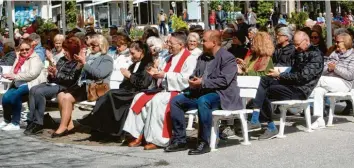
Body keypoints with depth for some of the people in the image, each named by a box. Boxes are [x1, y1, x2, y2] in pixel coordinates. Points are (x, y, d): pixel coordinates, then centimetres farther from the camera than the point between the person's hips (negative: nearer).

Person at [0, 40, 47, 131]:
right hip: (18, 85, 6)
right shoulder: (19, 58, 17)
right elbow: (12, 73, 15)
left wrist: (16, 76, -20)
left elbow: (32, 74, -19)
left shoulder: (35, 59, -4)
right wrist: (9, 76, -10)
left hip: (31, 84, -6)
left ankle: (15, 123, -22)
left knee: (15, 95, -31)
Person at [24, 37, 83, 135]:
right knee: (33, 89, -20)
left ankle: (38, 123, -20)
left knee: (39, 92, -28)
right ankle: (32, 120, -25)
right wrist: (51, 73, -2)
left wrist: (57, 73, -15)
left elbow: (71, 80, -16)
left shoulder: (77, 63, -6)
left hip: (63, 87, -8)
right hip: (52, 83, 8)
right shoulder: (62, 59, 19)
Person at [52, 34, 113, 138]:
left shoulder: (107, 59, 1)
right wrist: (80, 61, 1)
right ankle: (69, 125, -11)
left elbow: (99, 74, -17)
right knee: (61, 95, -15)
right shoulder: (89, 57, 21)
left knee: (67, 97, -24)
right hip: (82, 84, 7)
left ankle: (63, 128, -17)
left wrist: (84, 63, -16)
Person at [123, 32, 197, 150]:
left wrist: (165, 75, -18)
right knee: (139, 98, -6)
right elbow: (162, 72, 26)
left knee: (157, 100, -33)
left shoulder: (189, 59, -7)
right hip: (163, 89, 9)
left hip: (178, 91, -9)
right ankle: (138, 135, -8)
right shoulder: (169, 58, 22)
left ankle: (156, 140, -28)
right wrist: (156, 72, 2)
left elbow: (185, 79, -19)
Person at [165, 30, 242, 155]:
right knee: (176, 101, -4)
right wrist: (193, 82, -3)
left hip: (221, 95, -9)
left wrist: (203, 82, -23)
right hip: (201, 93, 9)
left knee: (203, 101, -39)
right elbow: (195, 75, 22)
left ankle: (204, 143, -31)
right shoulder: (202, 58, 19)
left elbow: (224, 80, -19)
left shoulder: (228, 58, -8)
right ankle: (180, 140, -3)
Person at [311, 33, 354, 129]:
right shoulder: (333, 54, 22)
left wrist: (336, 67, -15)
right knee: (318, 91, -27)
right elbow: (323, 70, 16)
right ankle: (319, 120, -32)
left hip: (344, 83, -5)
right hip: (329, 83, 5)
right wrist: (328, 68, -7)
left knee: (320, 79, -31)